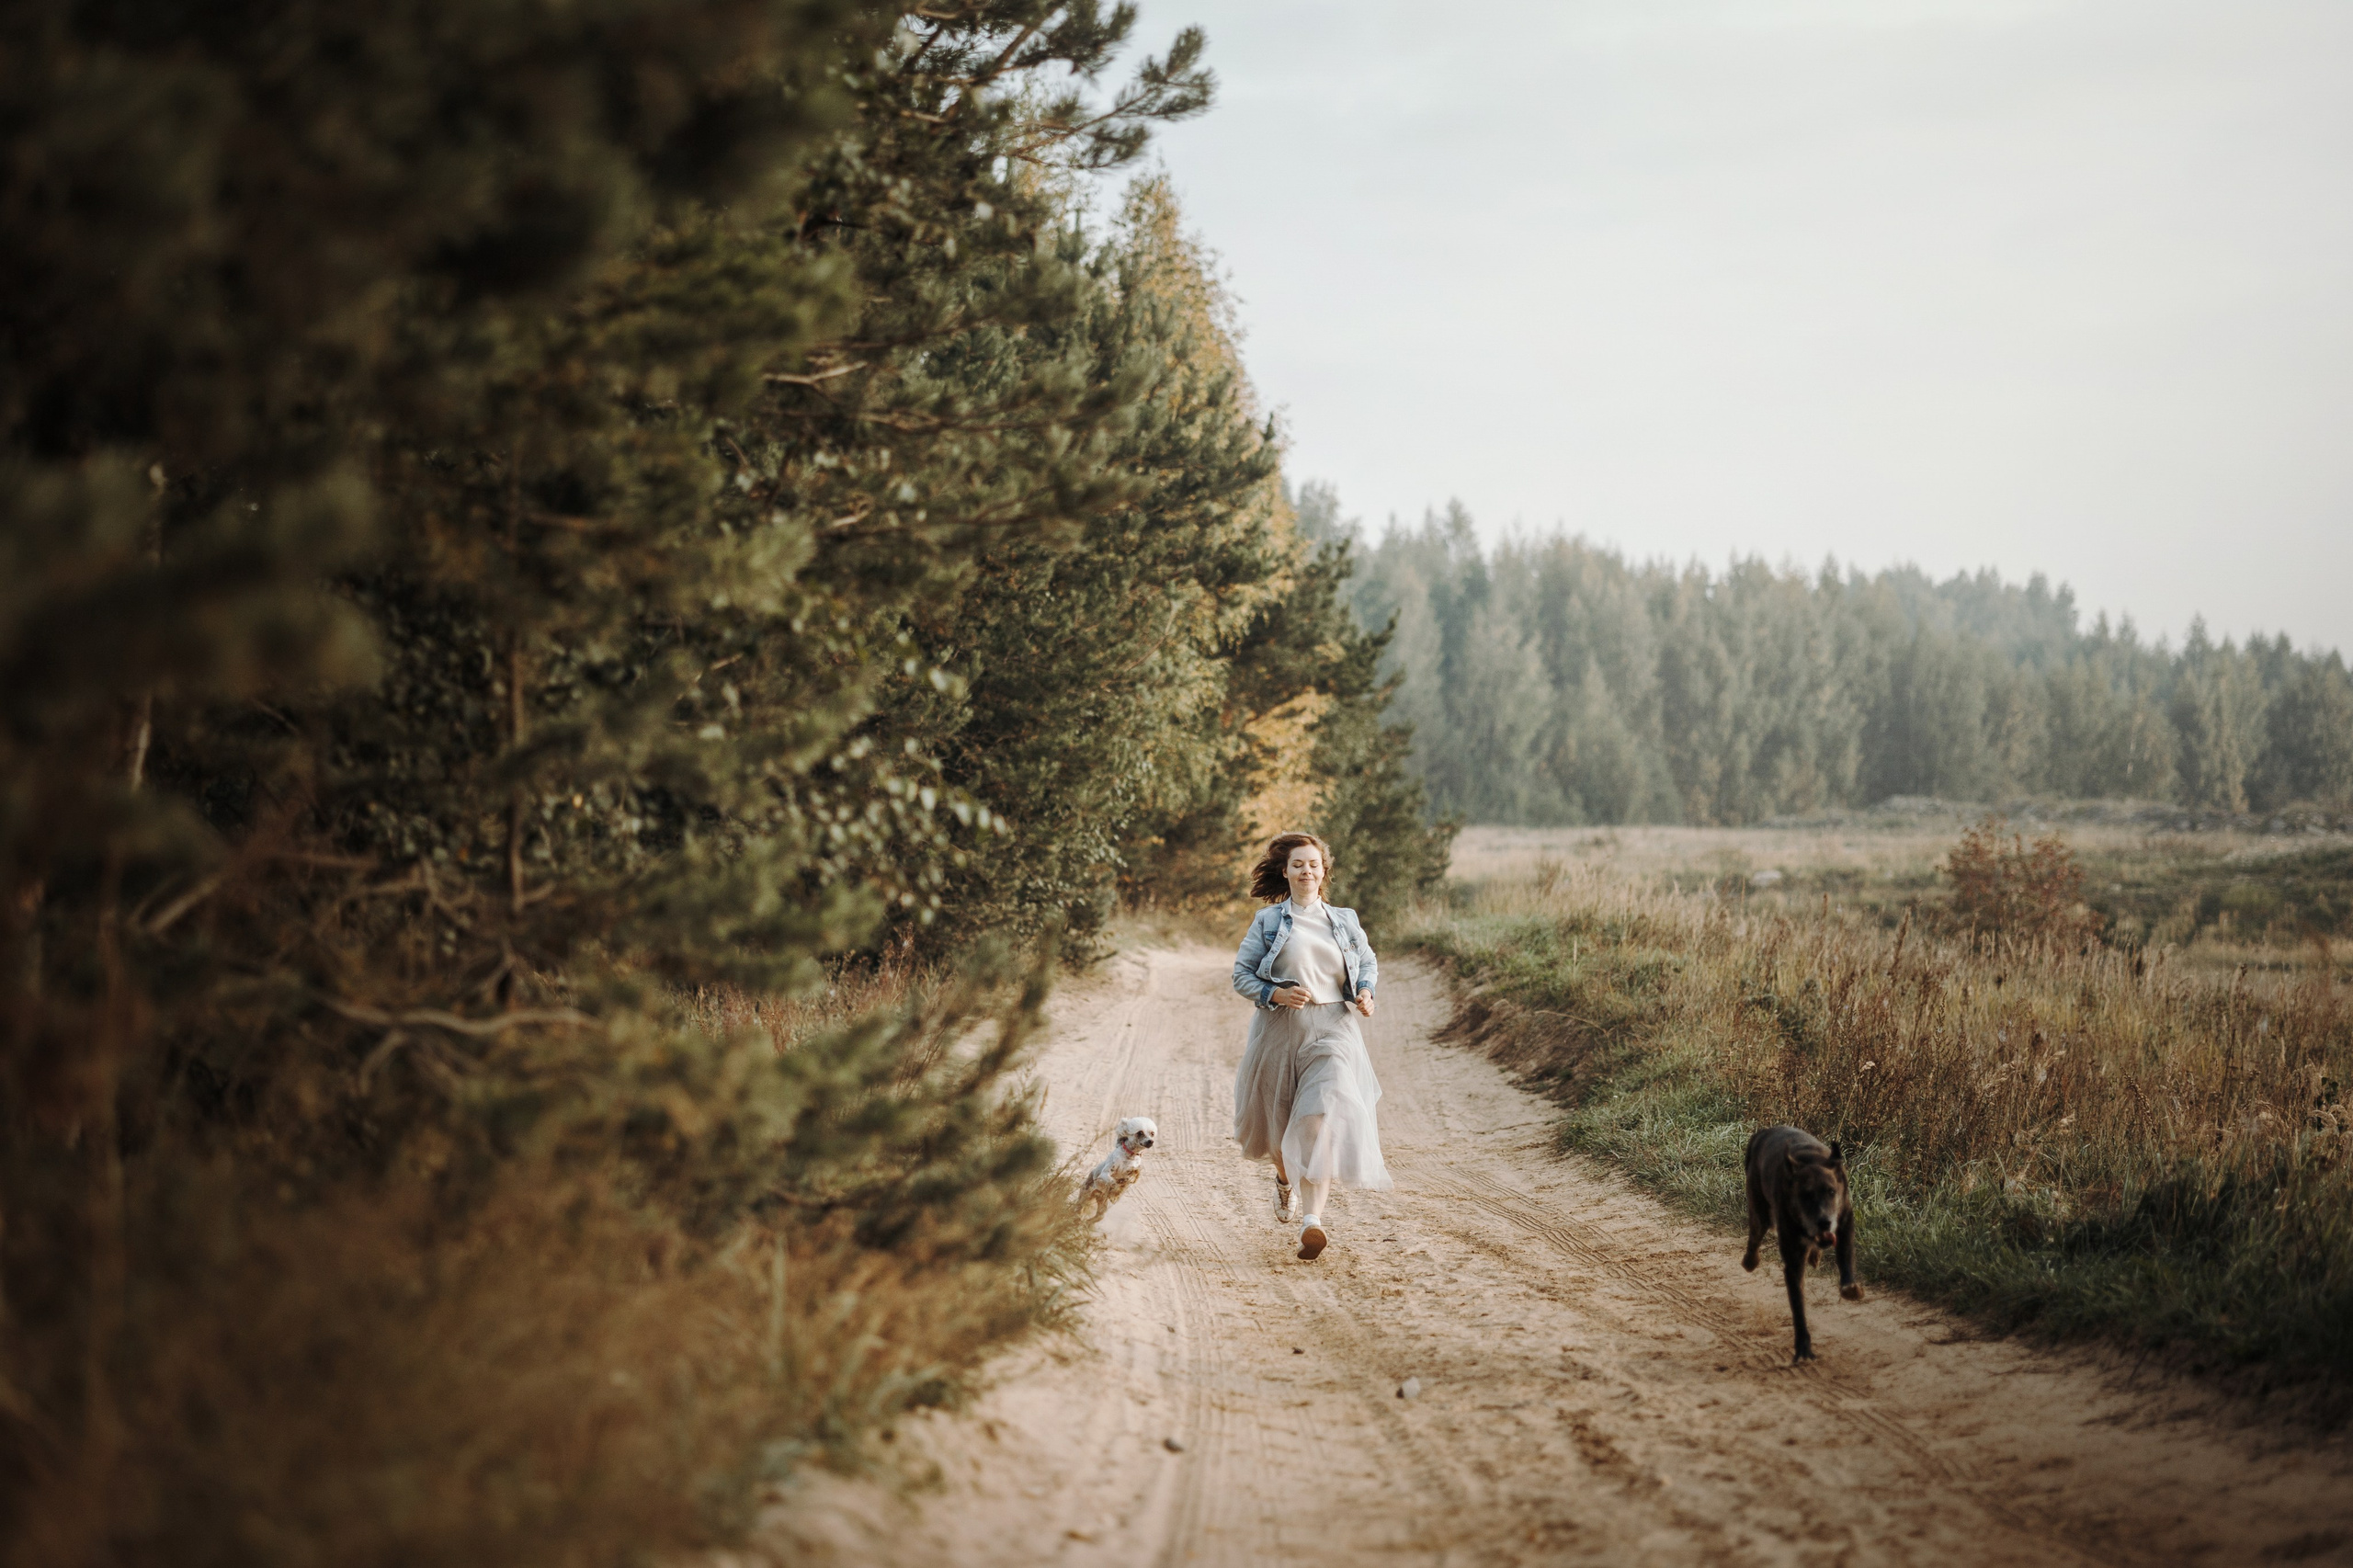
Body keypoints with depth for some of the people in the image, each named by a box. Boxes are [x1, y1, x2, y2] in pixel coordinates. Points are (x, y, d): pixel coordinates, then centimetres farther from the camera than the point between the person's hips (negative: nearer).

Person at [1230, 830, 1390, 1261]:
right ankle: (1284, 1179, 47)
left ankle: (1314, 1219, -25)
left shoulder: (1344, 921, 10)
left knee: (1324, 1116, -18)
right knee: (1279, 1121, 11)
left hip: (1333, 1030, 0)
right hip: (1281, 1030, 0)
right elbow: (1241, 974, 3)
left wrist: (1365, 992, 3)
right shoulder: (1267, 921, 3)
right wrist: (1275, 994, -14)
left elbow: (1368, 962, 23)